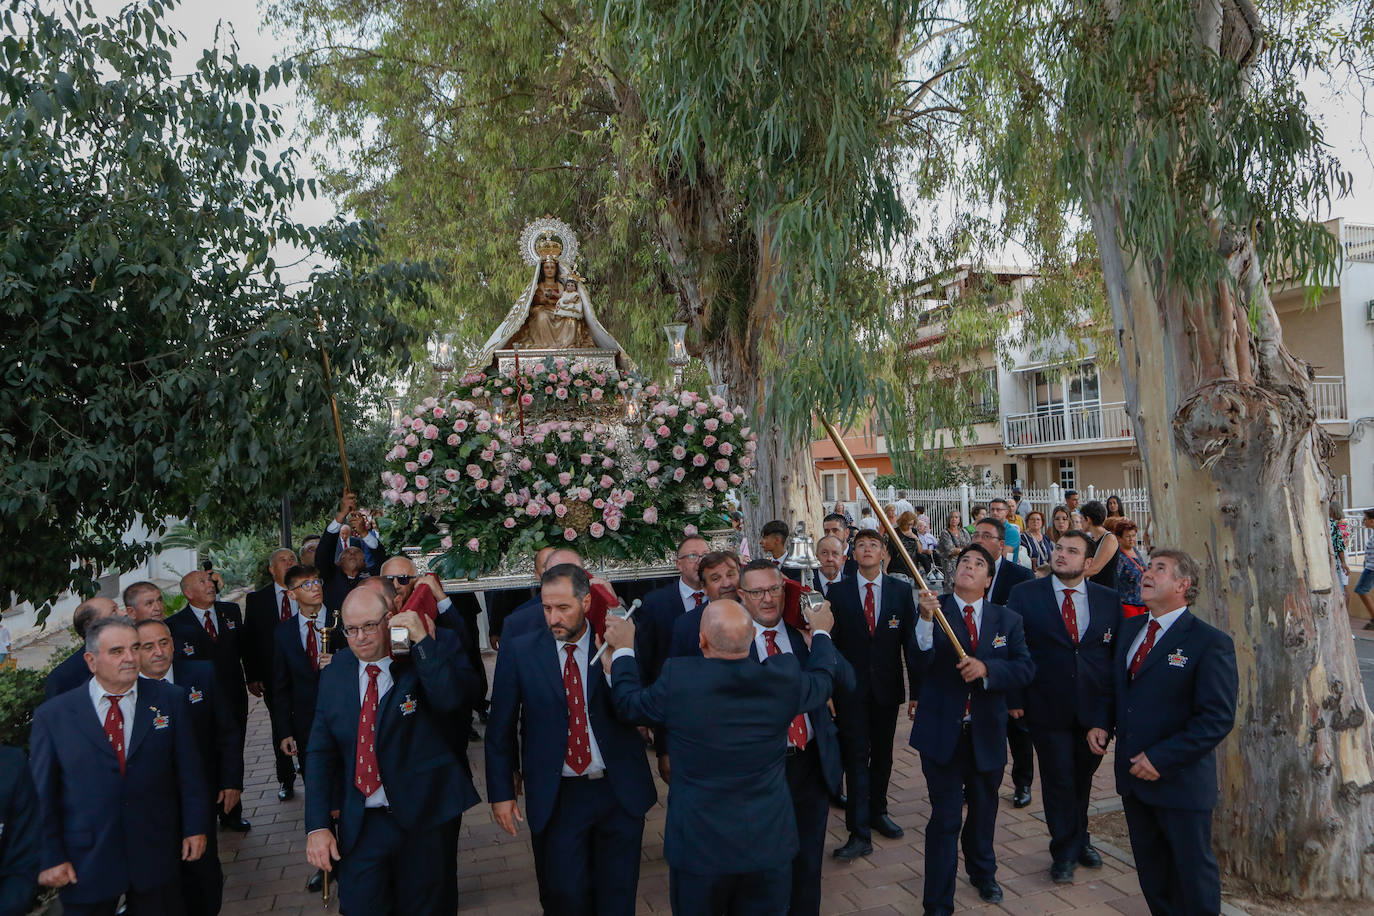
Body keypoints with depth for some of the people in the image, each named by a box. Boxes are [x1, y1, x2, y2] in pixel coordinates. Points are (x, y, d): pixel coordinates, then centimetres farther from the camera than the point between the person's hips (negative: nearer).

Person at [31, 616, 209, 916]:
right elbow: (43, 793, 0)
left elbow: (190, 771, 2)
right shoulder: (52, 715, -3)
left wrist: (195, 827, 1)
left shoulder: (170, 701, -1)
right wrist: (50, 857, -2)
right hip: (85, 865, -1)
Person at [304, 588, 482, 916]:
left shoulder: (424, 660, -10)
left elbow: (451, 699, -30)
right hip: (360, 824, 3)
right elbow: (320, 753, 4)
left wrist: (422, 640, -30)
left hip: (422, 818, -2)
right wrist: (317, 825, -2)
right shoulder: (334, 674, 2)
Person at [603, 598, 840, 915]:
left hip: (699, 845, -2)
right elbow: (822, 680, 7)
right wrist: (821, 633, 25)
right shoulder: (785, 677, -16)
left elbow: (628, 704, -4)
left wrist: (623, 650, 11)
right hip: (770, 842, 2)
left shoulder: (678, 678, -23)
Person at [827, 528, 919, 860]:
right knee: (856, 756, -3)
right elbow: (831, 641, -2)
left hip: (887, 686, 2)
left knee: (882, 753, 16)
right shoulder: (838, 592, -3)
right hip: (851, 687, -2)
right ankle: (860, 833, 1)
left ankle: (877, 811, 35)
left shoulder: (901, 590, 0)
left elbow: (911, 640, 0)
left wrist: (916, 688, -1)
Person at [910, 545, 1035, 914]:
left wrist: (986, 668, -23)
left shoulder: (1008, 620, 3)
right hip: (943, 732, -3)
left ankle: (982, 874, 49)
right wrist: (926, 620, -38)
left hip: (987, 732, 4)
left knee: (984, 810, 22)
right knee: (945, 817, 0)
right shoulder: (933, 610, -7)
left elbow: (1025, 668, -7)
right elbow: (921, 663, -21)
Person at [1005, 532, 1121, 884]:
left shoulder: (1109, 600, 2)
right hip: (1048, 707, -2)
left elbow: (1119, 653, 4)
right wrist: (1015, 698, -9)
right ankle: (1065, 852, 27)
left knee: (1082, 776, 18)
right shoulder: (1024, 595, -5)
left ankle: (1078, 839, 42)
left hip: (1095, 708, 3)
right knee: (1058, 781, 7)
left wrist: (1115, 705, -1)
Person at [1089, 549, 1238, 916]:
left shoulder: (1210, 642, -14)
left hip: (1181, 780, -6)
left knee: (1193, 868, 11)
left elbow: (1217, 718, -18)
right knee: (1150, 868, 19)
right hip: (1133, 775, 6)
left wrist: (1161, 759, -21)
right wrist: (1102, 724, 1)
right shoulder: (1130, 627, 8)